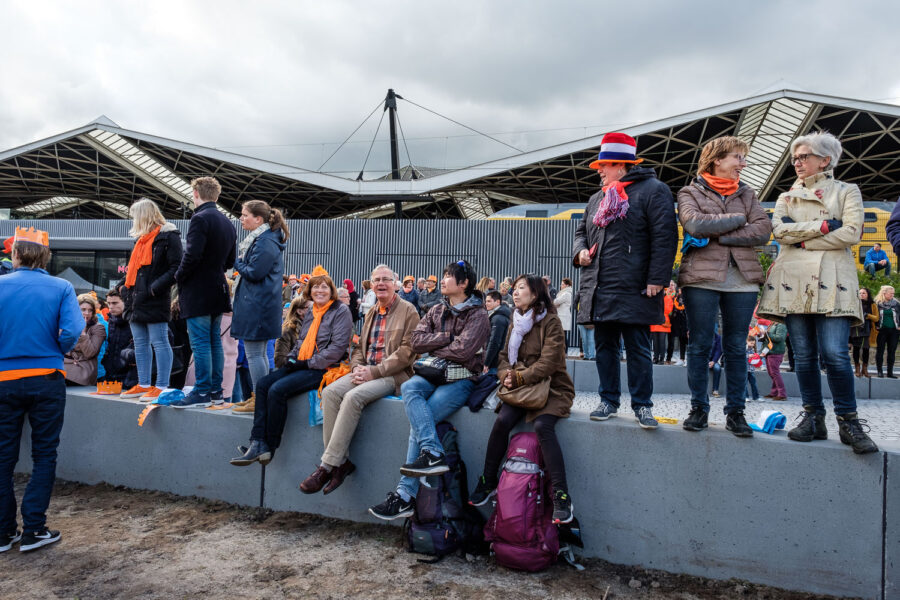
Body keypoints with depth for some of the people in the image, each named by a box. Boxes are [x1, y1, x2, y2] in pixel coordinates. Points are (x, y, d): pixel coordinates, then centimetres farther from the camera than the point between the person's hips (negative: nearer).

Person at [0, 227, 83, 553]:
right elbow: (71, 331, -17)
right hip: (46, 379, -1)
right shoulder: (61, 288, -6)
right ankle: (33, 531, 11)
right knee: (44, 456, 9)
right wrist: (55, 353, 3)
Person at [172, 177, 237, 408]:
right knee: (214, 341, 12)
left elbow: (192, 256, -21)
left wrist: (179, 276, -6)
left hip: (198, 292, -8)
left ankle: (202, 393, -1)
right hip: (218, 289, 8)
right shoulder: (227, 222, 14)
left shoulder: (200, 219, -13)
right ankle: (215, 390, 17)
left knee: (200, 343, -5)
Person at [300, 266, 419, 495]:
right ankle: (341, 461, -16)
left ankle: (328, 465, -23)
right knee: (330, 392, -19)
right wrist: (357, 367, -1)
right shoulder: (371, 313, 21)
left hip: (393, 375, -7)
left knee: (353, 397, -30)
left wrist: (374, 372, -16)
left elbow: (407, 352, -11)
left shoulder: (408, 311, -2)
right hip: (367, 371, 7)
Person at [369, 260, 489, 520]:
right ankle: (433, 453, -36)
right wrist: (447, 337, -7)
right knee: (408, 388, -29)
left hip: (462, 379, -5)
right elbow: (416, 341, 4)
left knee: (418, 421, -23)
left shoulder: (478, 316, -3)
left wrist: (432, 348, -4)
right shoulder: (437, 311, 16)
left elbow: (462, 351, -17)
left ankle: (405, 494, -19)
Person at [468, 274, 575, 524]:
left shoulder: (551, 322, -8)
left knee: (542, 426, -30)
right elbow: (504, 356, 12)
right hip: (520, 389, 5)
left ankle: (561, 494, -25)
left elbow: (547, 364, -16)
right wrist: (506, 374, -9)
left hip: (551, 388, -5)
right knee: (502, 420, -21)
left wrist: (518, 378, -20)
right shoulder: (516, 322, 14)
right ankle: (488, 481, -7)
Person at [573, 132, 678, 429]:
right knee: (605, 346, 11)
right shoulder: (597, 199, 20)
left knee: (638, 349, 0)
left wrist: (656, 279, -16)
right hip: (599, 290, 7)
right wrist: (580, 251, 7)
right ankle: (609, 401, 22)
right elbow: (581, 230, 30)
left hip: (633, 291, -7)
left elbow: (664, 236, -10)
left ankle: (642, 405, 12)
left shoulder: (653, 190, -2)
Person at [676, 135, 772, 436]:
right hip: (701, 278, -3)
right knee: (699, 345, 1)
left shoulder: (747, 193, 16)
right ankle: (699, 408, 11)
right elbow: (695, 224, -15)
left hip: (742, 279, 3)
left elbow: (764, 230, 1)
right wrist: (737, 219, -4)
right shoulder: (690, 192, 6)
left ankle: (735, 411, 13)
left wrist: (718, 236, -9)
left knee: (736, 348, 6)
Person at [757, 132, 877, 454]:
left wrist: (801, 239, -4)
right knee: (803, 354, 2)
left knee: (834, 353, -13)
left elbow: (851, 234, -5)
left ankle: (848, 421, 0)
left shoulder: (846, 192, 11)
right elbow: (779, 230, 0)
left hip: (830, 281, -3)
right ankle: (813, 418, 11)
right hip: (792, 280, 3)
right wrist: (822, 226, -7)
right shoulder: (786, 197, 19)